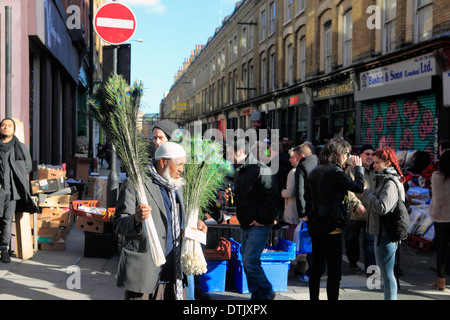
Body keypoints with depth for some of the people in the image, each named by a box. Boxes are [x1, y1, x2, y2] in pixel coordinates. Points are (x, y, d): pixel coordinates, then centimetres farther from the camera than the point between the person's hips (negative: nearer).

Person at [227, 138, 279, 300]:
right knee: (247, 261, 12)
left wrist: (260, 218, -20)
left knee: (250, 260, -13)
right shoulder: (238, 172, 14)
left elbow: (273, 196, -19)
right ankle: (256, 295, 23)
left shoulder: (260, 170, -14)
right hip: (245, 226, 9)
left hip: (259, 226, -9)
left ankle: (266, 293, 3)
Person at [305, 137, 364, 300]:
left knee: (316, 268, 17)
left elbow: (307, 196, 18)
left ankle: (314, 297, 25)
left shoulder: (314, 172, 10)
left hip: (315, 225, 8)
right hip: (331, 227, -8)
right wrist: (358, 167, -1)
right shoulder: (335, 172, -16)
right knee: (334, 271, -1)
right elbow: (358, 187, -15)